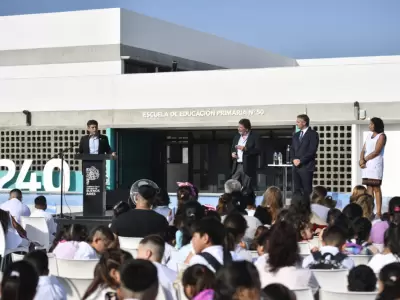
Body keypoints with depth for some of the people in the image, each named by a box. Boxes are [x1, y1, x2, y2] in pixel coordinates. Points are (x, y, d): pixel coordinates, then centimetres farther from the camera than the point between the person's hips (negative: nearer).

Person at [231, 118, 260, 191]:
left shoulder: (254, 137, -4)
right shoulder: (237, 137, 16)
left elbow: (257, 151, -12)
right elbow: (233, 149, 26)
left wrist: (245, 149, -21)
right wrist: (233, 153, 4)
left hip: (248, 167, -5)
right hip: (237, 166, 5)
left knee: (247, 189, -2)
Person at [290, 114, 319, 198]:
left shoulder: (313, 134, -4)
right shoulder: (296, 135, 19)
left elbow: (312, 150, -12)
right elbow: (292, 149, 16)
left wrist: (300, 160, -14)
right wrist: (294, 159, -4)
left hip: (306, 166, -6)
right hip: (296, 166, 6)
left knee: (307, 190, -6)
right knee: (297, 190, 5)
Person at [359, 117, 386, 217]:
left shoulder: (381, 136, -3)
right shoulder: (369, 135, 18)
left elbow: (376, 152, -11)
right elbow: (363, 150, 11)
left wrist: (364, 160, -6)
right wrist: (361, 160, -8)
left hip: (376, 165, -7)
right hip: (366, 165, 7)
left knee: (376, 188, -9)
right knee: (369, 188, 4)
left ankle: (378, 212, -10)